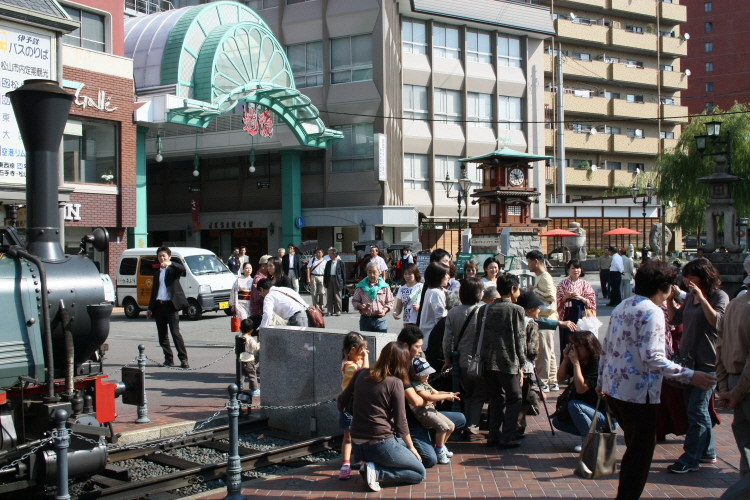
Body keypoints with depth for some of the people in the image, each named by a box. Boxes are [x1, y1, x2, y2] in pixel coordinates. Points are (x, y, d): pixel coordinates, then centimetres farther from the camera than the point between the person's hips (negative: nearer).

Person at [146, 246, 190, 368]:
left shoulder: (173, 269, 5)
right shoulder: (157, 273, 21)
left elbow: (183, 269, -19)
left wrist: (170, 263, -32)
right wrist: (150, 308, 19)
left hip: (170, 305, -6)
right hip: (158, 306, 6)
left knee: (176, 333, -10)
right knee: (162, 335, 6)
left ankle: (183, 359, -8)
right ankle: (168, 359, 13)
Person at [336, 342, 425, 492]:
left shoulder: (361, 374, 1)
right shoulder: (395, 383, -13)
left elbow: (341, 402, 12)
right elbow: (400, 423, -9)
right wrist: (411, 447, 7)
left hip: (357, 446, 7)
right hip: (380, 444, -7)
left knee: (403, 444, 31)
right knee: (420, 474, 11)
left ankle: (372, 465, 7)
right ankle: (377, 471, -8)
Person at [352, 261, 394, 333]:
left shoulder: (385, 287, 6)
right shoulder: (361, 286, 7)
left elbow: (390, 302, 9)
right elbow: (355, 301, 8)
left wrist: (385, 310, -9)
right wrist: (361, 307, -12)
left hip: (380, 320, -1)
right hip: (365, 319, 1)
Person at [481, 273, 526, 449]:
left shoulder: (488, 309, 9)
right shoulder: (516, 310, -6)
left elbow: (482, 335, 10)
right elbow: (520, 339, -6)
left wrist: (484, 358, 14)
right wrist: (521, 363, 1)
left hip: (489, 362, 5)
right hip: (508, 362, -5)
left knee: (496, 399, 15)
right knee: (514, 399, 6)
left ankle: (494, 436, 16)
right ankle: (507, 438, 3)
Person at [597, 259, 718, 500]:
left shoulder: (622, 307, 11)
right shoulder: (652, 312, -16)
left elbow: (606, 347, 15)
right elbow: (652, 358, -24)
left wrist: (601, 380, 25)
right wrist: (689, 376, -20)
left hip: (612, 388, 9)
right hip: (637, 392, -9)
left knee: (635, 447, 24)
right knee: (640, 452, 5)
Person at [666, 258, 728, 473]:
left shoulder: (719, 296, -9)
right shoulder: (690, 296, 10)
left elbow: (717, 321, -23)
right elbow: (676, 319, 14)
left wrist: (702, 298, -29)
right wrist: (670, 299, 1)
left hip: (708, 361, -7)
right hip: (689, 358, 8)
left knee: (696, 409, -7)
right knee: (698, 408, 15)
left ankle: (690, 460, -3)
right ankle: (707, 452, 27)